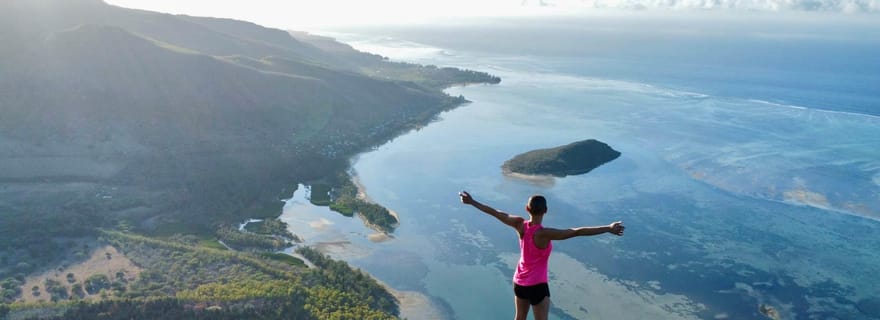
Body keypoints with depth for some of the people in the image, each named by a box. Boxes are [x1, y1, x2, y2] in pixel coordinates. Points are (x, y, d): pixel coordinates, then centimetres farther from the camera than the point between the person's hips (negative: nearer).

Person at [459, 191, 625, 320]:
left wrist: (472, 202, 10)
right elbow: (577, 232, -34)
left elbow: (495, 213, -1)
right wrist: (608, 228, -36)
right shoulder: (544, 234, -27)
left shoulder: (520, 225, -11)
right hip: (537, 286, -6)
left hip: (519, 283, 6)